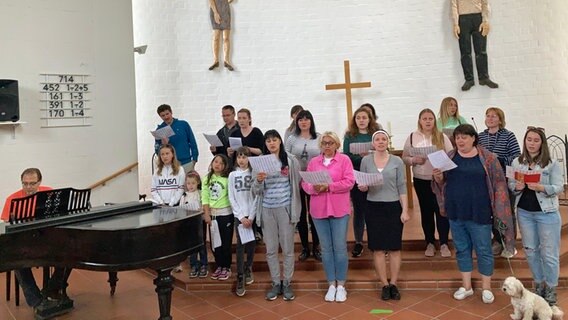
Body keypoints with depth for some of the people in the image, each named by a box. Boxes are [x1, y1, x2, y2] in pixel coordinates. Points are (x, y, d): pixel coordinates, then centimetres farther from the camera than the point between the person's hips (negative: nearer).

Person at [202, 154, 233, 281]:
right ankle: (219, 266, 24)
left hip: (225, 213, -4)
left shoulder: (227, 179, -6)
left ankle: (226, 268, 15)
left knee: (226, 242, 2)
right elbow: (205, 198, 2)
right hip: (212, 213, 4)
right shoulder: (207, 179, 6)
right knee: (214, 242, 10)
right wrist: (206, 214, -5)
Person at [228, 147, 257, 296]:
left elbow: (256, 196, -2)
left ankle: (248, 268, 26)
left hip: (252, 214, 0)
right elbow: (231, 198, 3)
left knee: (252, 243, 6)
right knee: (240, 244, -3)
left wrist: (251, 217, -9)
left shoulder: (254, 173, 1)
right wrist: (241, 216, -6)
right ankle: (240, 277, 0)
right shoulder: (232, 175, 6)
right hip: (238, 215, 0)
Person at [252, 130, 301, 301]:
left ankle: (287, 284, 20)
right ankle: (275, 283, 23)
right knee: (271, 249, 9)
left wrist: (295, 208, -3)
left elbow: (297, 183, 2)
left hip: (285, 208, -2)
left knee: (287, 248, 6)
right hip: (267, 210, 2)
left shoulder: (290, 160, 0)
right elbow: (256, 191, 4)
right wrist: (259, 180, -17)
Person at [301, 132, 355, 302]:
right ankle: (331, 285, 19)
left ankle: (341, 285, 14)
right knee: (326, 248, 8)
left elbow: (349, 182, -9)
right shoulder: (313, 162, 10)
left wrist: (328, 186, -17)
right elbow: (305, 184, 5)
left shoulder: (344, 159, 2)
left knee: (340, 247, 1)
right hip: (319, 210, 3)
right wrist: (314, 188, -16)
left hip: (339, 209, -3)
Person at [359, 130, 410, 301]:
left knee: (394, 247, 4)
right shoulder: (366, 161, 3)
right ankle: (385, 284, 15)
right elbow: (362, 185, 9)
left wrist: (405, 210, -6)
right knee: (378, 248, 4)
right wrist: (363, 187, -15)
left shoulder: (397, 161, 1)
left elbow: (402, 187, 0)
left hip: (393, 207, 0)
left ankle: (393, 284, 16)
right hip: (373, 208, 1)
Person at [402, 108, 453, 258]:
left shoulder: (442, 137, 1)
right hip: (421, 180, 1)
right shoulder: (412, 137, 2)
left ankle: (444, 244, 13)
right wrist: (413, 160, -17)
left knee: (441, 210, 0)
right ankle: (430, 243, 22)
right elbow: (404, 158, 2)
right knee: (426, 211, 10)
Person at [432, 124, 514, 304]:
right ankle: (466, 286, 25)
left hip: (479, 213, -3)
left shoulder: (487, 158, -5)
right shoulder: (449, 157, 5)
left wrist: (498, 209, -10)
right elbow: (443, 183, 11)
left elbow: (499, 183, -4)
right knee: (462, 249, 12)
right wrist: (438, 177, -12)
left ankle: (486, 288, 22)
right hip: (456, 213, 4)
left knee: (483, 250, 6)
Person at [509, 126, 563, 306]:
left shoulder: (552, 163, -5)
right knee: (530, 250, 13)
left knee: (549, 253, 2)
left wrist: (541, 187, -27)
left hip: (547, 213, -3)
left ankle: (551, 291, 17)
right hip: (524, 212, 4)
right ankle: (539, 285, 30)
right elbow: (510, 185, 7)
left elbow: (559, 188, -10)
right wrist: (517, 186, -15)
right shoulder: (517, 162, 4)